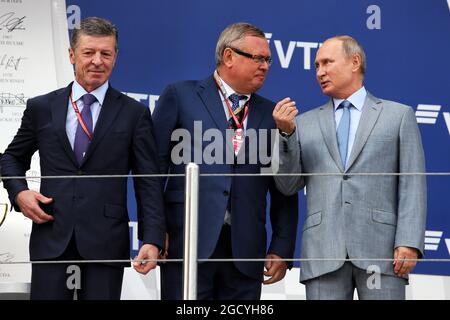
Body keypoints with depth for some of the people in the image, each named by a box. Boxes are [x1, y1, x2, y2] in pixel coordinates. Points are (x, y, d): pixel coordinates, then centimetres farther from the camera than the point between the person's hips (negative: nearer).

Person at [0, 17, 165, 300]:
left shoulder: (134, 114, 4)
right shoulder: (41, 108, 9)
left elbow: (148, 183, 1)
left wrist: (152, 240, -10)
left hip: (106, 242, -1)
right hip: (52, 240, 1)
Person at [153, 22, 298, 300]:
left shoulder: (271, 114, 14)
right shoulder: (180, 97, 4)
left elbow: (284, 191, 14)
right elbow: (155, 165, 1)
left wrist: (282, 249, 6)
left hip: (246, 250, 3)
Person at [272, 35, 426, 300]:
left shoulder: (398, 116, 11)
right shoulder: (306, 123, 17)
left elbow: (413, 185, 3)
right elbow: (288, 186, 11)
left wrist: (409, 242, -9)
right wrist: (286, 133, -2)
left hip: (380, 248, -2)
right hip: (323, 253, 2)